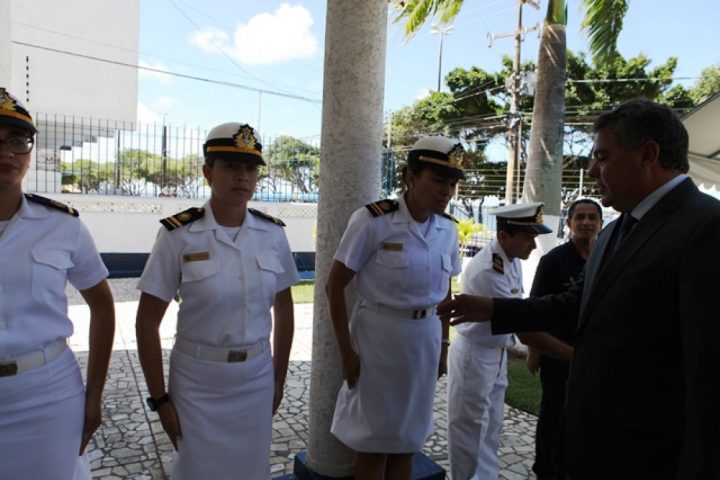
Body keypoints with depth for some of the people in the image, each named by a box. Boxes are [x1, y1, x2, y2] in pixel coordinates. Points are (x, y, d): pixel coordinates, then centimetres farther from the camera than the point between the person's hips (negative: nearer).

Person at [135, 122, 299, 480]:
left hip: (257, 380, 3)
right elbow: (147, 323, -9)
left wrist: (278, 380, 8)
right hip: (197, 382, -3)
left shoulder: (273, 234, -4)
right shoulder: (179, 235, -14)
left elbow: (283, 310, 5)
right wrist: (159, 399, -7)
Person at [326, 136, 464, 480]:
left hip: (425, 339, 5)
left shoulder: (448, 230, 1)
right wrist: (347, 350, -12)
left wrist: (443, 345, 13)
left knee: (408, 441, 19)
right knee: (373, 442, 11)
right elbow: (334, 286, -12)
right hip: (378, 336, -5)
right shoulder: (373, 221, -16)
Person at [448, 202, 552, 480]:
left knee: (492, 426, 19)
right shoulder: (486, 270, -28)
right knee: (470, 428, 8)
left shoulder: (513, 261, 0)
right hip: (474, 355, -8)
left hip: (498, 353, 9)